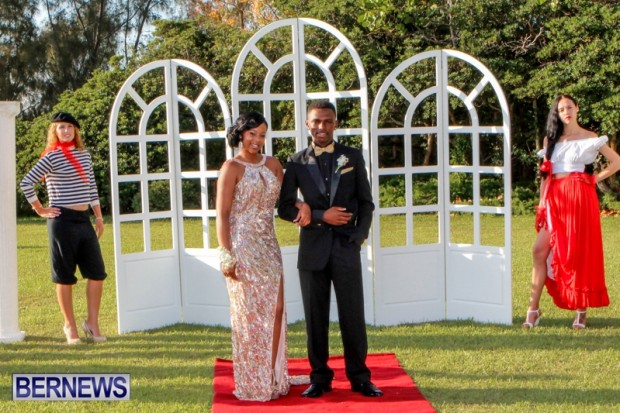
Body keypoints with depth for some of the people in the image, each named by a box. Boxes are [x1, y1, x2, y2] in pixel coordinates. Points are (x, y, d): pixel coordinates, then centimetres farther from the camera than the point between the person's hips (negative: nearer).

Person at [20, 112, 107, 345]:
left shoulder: (84, 155, 13)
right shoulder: (52, 157, -6)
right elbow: (26, 183, -10)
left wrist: (98, 217, 14)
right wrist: (40, 210, -6)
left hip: (84, 220, 6)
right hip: (62, 220, -6)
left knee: (97, 273, 2)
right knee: (65, 276, 1)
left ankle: (92, 323, 13)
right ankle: (69, 326, 12)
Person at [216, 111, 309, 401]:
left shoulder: (272, 164, 10)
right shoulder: (232, 168, -7)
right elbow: (222, 215, -10)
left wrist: (303, 205, -9)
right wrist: (226, 255, -17)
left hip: (269, 247, 6)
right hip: (243, 249, -6)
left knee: (275, 311, 7)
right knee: (249, 315, -1)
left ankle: (274, 377, 19)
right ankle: (251, 384, 8)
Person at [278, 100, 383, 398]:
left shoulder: (353, 157, 7)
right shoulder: (296, 163, 6)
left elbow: (366, 202, 9)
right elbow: (285, 208, 3)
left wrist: (359, 235, -5)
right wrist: (321, 216, -10)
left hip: (346, 249, 0)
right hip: (312, 250, 0)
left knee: (353, 316, 1)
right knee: (315, 318, 5)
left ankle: (359, 378, 12)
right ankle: (320, 378, 15)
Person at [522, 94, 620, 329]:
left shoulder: (589, 138, 4)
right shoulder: (551, 139, 15)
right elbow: (545, 173, 13)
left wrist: (594, 179, -1)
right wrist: (542, 203, 4)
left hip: (579, 198, -3)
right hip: (554, 199, 3)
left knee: (579, 253, -2)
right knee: (540, 251, -8)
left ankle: (581, 311, 6)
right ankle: (534, 308, -5)